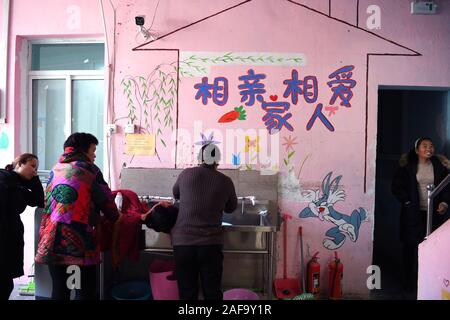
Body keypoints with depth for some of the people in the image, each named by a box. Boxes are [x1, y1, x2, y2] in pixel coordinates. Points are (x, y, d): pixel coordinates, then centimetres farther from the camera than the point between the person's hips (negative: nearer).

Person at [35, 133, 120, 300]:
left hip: (51, 240, 6)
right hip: (78, 240, -6)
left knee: (59, 290, 14)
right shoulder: (88, 169, -2)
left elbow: (48, 203, 19)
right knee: (86, 292, 3)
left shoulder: (55, 170, 14)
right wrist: (114, 217, 20)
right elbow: (105, 200, 1)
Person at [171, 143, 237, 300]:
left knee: (187, 293, 10)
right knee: (213, 292, 11)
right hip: (211, 244, 0)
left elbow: (176, 194, 18)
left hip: (183, 242, 0)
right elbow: (231, 208, 15)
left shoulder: (186, 174, -1)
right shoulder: (226, 181, -1)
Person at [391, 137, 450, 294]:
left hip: (435, 213, 1)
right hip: (413, 213, -1)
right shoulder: (408, 166, -1)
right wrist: (407, 201, -7)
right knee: (411, 246, 6)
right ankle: (410, 280, 20)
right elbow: (397, 186, 0)